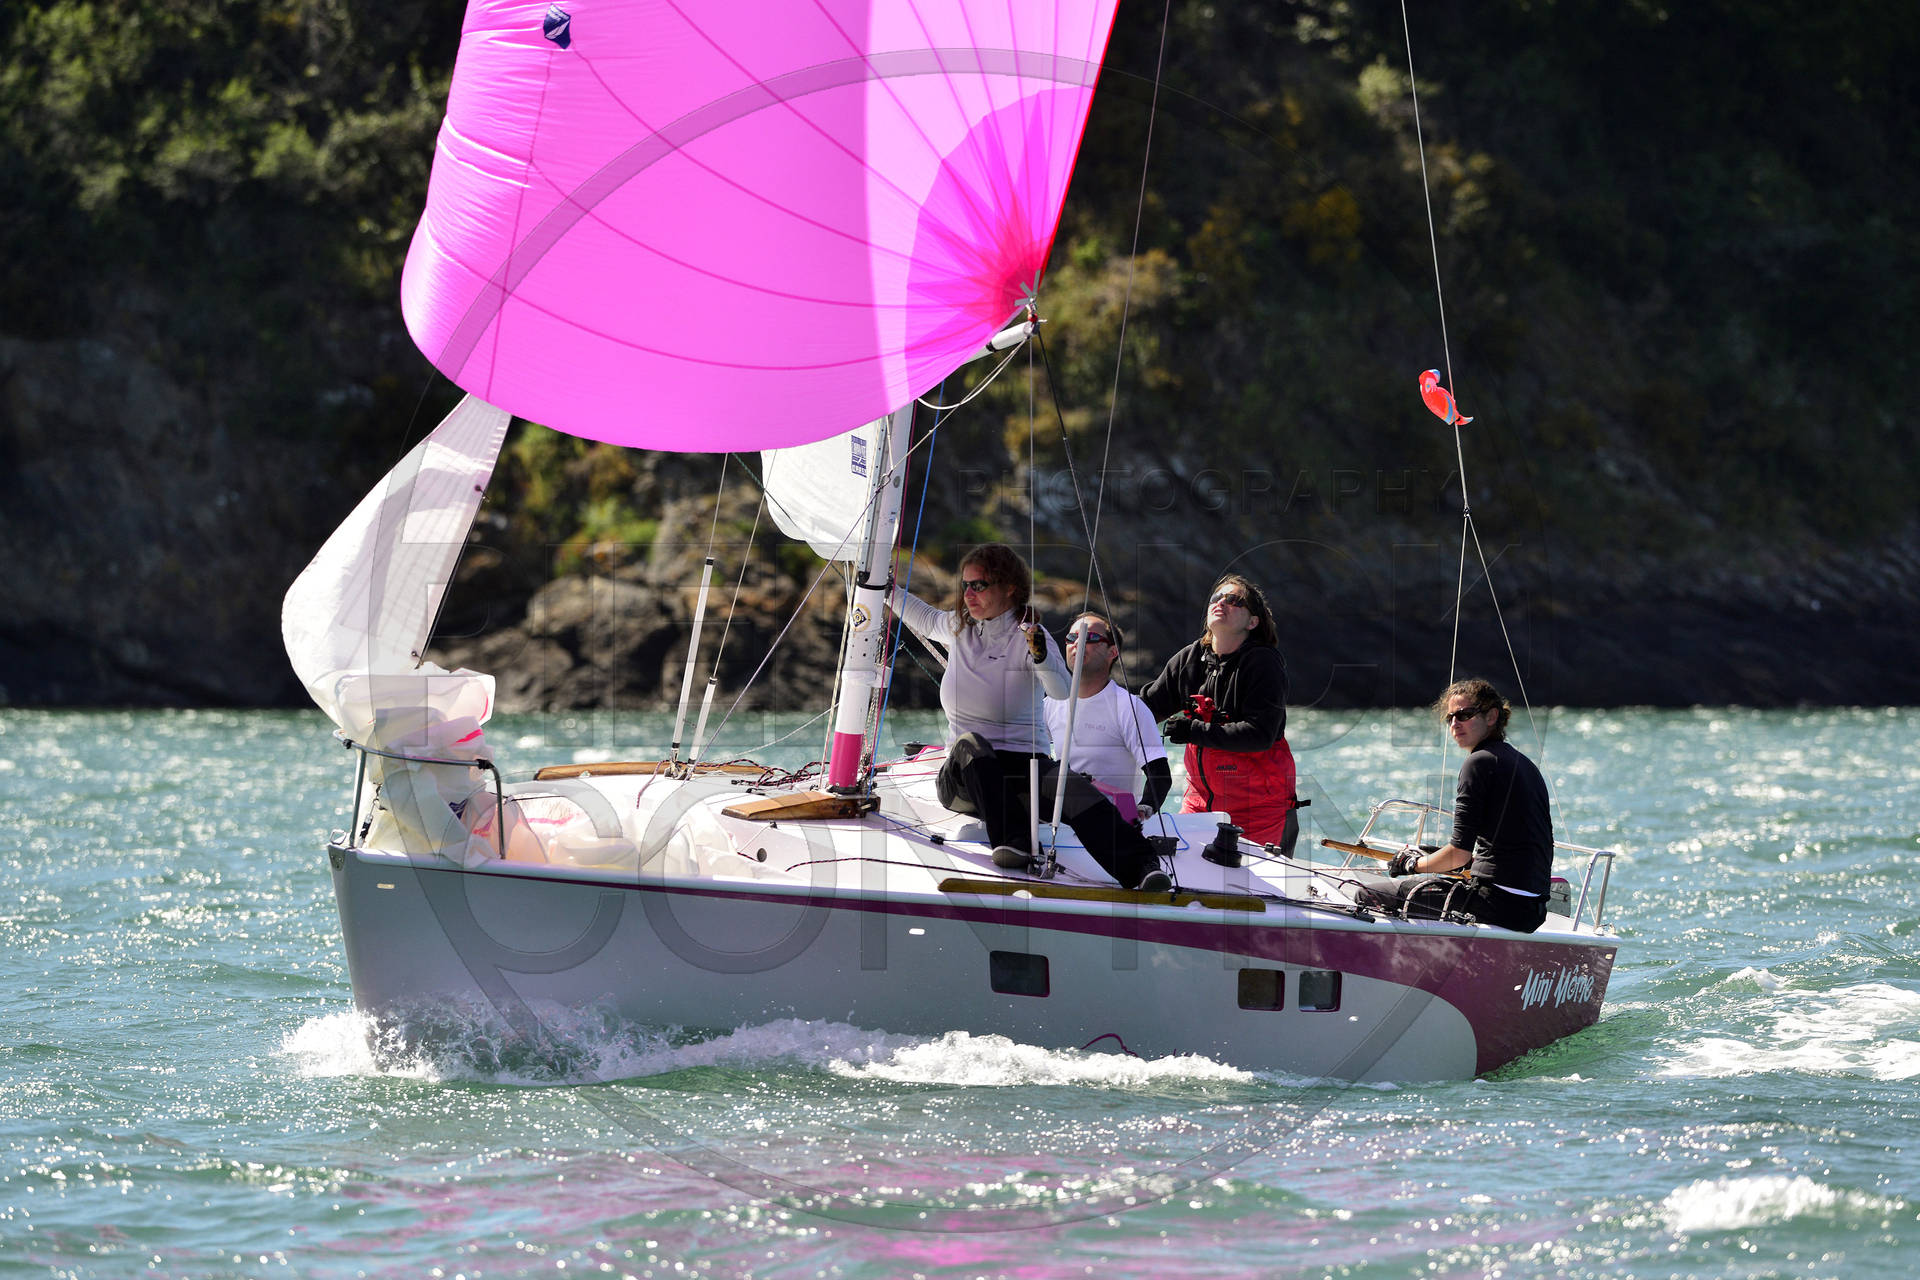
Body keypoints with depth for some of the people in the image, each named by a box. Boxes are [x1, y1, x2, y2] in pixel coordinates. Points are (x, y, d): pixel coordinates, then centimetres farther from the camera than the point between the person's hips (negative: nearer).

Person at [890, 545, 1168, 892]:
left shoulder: (1027, 636, -4)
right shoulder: (960, 627, 11)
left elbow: (1061, 691, -23)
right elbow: (926, 619, 38)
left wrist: (1041, 656, -42)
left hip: (1023, 771, -3)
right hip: (962, 778, 3)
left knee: (1070, 785, -36)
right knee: (970, 743, -35)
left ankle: (1140, 867, -56)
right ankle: (1012, 839, -50)